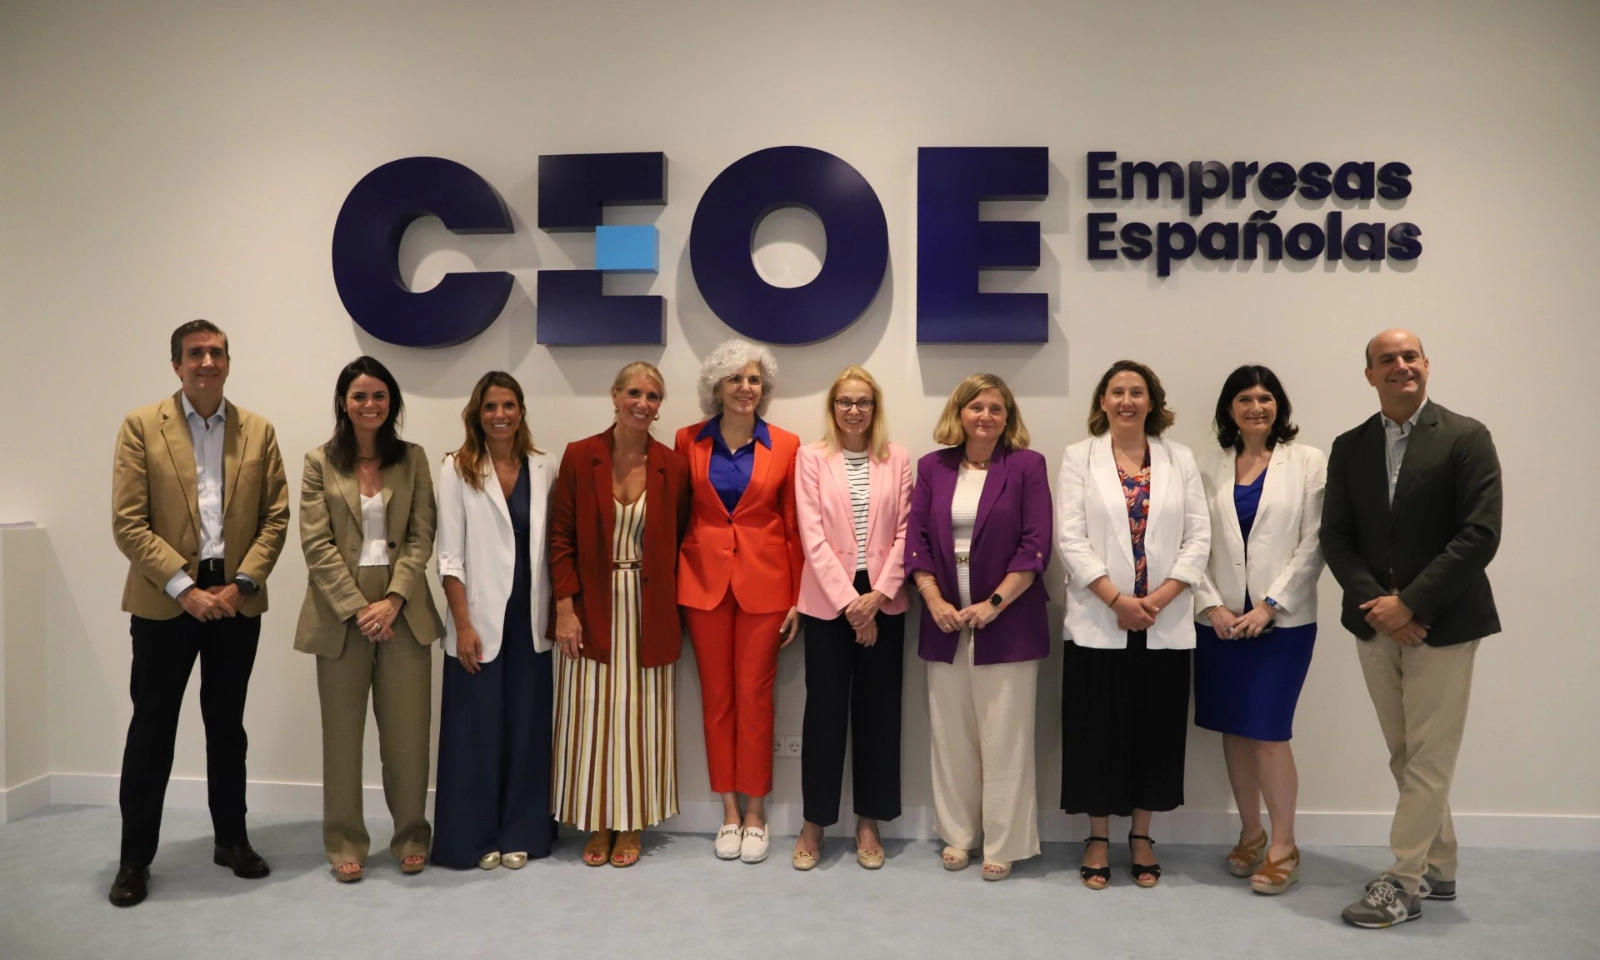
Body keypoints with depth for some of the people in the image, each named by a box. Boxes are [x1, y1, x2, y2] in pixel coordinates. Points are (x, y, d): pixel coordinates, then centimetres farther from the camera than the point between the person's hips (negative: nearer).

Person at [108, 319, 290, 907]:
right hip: (164, 600, -2)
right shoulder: (141, 426, -2)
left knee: (227, 725, 14)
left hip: (236, 600, 2)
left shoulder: (258, 432, 5)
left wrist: (240, 584, -9)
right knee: (152, 728, 6)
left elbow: (275, 518, 3)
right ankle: (135, 857, 18)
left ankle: (231, 840, 26)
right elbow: (127, 523, -8)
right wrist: (184, 588, -14)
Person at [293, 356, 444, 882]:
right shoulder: (320, 461, 3)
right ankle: (345, 843, 21)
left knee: (407, 731, 5)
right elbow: (317, 544, -4)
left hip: (403, 610, 1)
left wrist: (393, 600, -12)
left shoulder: (413, 459, 6)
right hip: (341, 611, 0)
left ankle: (411, 836, 20)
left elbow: (421, 537, 1)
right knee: (343, 733, 8)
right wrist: (358, 607, -12)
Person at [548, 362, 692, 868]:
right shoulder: (579, 457, -3)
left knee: (639, 715, 8)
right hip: (593, 608, 0)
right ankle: (598, 824, 23)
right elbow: (561, 538, -2)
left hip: (648, 611, 1)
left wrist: (672, 612, -1)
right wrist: (565, 608, -8)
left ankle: (631, 826, 23)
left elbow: (676, 545, 4)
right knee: (592, 714, 7)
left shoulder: (673, 467, -1)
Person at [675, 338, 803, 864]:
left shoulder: (785, 445, 0)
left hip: (764, 582, -1)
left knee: (754, 697, 3)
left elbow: (793, 525, 1)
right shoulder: (689, 441, 2)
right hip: (704, 580, 1)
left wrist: (798, 598, -1)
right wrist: (672, 586, 1)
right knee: (716, 697, 8)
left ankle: (756, 812, 18)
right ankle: (729, 811, 21)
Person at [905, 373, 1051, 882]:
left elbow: (1036, 547, -8)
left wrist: (993, 604, -14)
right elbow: (916, 540, 3)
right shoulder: (933, 467, 7)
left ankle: (1003, 844, 16)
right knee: (951, 735, 11)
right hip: (946, 623, 3)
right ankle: (958, 833, 26)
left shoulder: (1027, 466, -2)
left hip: (1008, 624, -3)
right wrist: (935, 602, -9)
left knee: (1004, 738, 3)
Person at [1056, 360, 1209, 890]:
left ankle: (1141, 837, 24)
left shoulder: (1180, 459, 8)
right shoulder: (1078, 457, 2)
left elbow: (1199, 536, 2)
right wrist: (1117, 599, -14)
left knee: (1156, 729, 8)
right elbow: (1071, 538, -6)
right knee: (1098, 730, 4)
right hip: (1099, 621, -2)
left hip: (1165, 623, 2)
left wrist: (1160, 597, -11)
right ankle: (1098, 838, 19)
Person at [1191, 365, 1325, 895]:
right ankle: (1250, 834, 25)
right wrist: (1212, 604, -8)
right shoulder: (1210, 469, 8)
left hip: (1283, 619, -3)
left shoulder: (1308, 462, 0)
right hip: (1221, 621, 3)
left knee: (1268, 732, -6)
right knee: (1234, 731, 9)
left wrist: (1270, 605, -11)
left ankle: (1283, 846, 10)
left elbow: (1313, 543, -5)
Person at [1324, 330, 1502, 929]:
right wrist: (1376, 604, -11)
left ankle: (1403, 883, 9)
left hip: (1441, 625, -4)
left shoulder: (1466, 437, -6)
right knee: (1406, 758, 13)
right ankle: (1437, 870, 28)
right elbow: (1336, 537, 3)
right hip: (1377, 625, 5)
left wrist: (1410, 604, -17)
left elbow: (1480, 535, -13)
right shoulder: (1349, 447, 7)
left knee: (1427, 760, 0)